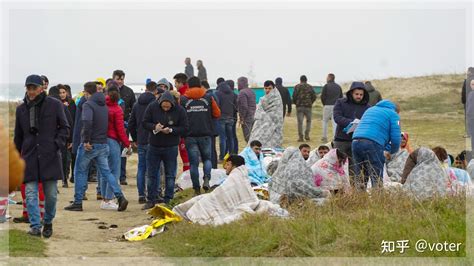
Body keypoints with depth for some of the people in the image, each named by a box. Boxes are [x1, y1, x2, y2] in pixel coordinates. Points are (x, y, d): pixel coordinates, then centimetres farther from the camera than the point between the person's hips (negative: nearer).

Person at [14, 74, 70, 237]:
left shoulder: (54, 105, -1)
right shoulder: (21, 109, 8)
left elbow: (64, 127, 6)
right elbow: (18, 136, 16)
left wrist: (57, 144, -9)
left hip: (50, 156, -2)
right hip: (29, 156, 2)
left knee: (51, 194, 3)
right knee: (30, 194, -6)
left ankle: (48, 222, 25)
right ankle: (35, 226, -4)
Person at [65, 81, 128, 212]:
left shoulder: (88, 104, -12)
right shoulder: (104, 105, 14)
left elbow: (87, 121, -28)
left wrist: (86, 140, -23)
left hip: (90, 145, -7)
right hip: (103, 144, 7)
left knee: (80, 172, 7)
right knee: (106, 172, 7)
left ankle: (77, 202, 10)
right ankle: (120, 197, -7)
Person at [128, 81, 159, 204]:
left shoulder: (137, 104, 10)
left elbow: (131, 124, 13)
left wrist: (135, 139, 21)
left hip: (140, 142, 5)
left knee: (141, 168, 9)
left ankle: (141, 195, 7)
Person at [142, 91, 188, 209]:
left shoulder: (180, 110, -10)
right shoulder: (152, 107, -7)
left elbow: (185, 128, -8)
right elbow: (145, 123, -2)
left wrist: (171, 130, -23)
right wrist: (154, 127, -22)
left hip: (171, 147, -1)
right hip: (154, 146, 2)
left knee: (170, 175, 5)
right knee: (152, 174, 8)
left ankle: (168, 200, 14)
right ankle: (151, 200, 18)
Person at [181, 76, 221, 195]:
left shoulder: (183, 100, 0)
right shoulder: (208, 98, 2)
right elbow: (217, 114, 7)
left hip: (190, 135, -1)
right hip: (205, 134, 1)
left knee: (193, 162, 5)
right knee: (207, 158, 17)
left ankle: (196, 188, 4)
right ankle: (206, 179, -8)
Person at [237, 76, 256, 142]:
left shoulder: (242, 92, -13)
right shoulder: (251, 91, 16)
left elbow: (244, 107, -20)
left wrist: (242, 119, -15)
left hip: (247, 117, -9)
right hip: (253, 117, 9)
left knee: (248, 137, -8)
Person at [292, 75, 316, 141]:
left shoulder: (297, 87, 1)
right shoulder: (310, 87, 6)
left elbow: (294, 96, -5)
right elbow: (314, 96, 3)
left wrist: (295, 103, 12)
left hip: (299, 106, -1)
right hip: (308, 106, 1)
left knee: (300, 122, 1)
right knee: (308, 121, 15)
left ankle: (300, 137, -2)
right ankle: (307, 135, 2)